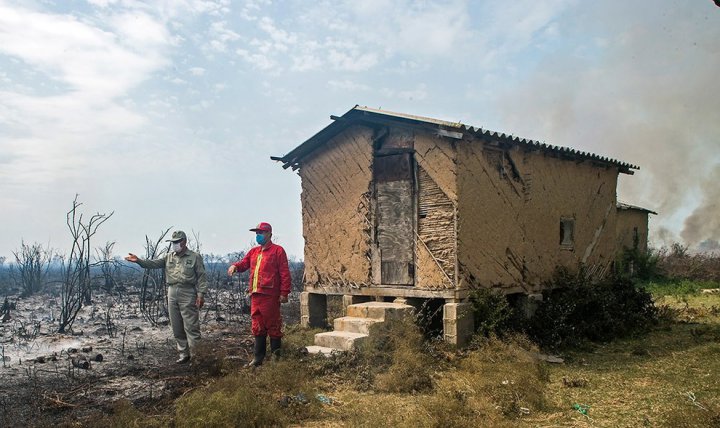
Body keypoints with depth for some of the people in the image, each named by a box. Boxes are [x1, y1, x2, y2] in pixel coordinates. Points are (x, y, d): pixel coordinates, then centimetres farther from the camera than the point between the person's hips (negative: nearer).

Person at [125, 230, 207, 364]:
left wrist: (201, 294, -11)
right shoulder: (169, 257, 14)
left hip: (188, 294, -5)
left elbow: (202, 277, -4)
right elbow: (153, 263, 3)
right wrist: (138, 261, -13)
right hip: (172, 294, 6)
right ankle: (184, 353, 20)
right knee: (177, 328, 10)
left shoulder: (195, 257, -1)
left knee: (191, 326, -6)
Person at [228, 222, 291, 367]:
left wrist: (284, 293, -14)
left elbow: (285, 273, -7)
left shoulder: (277, 250, -2)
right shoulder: (253, 251, 19)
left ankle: (276, 356, 8)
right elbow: (244, 263, 16)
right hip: (255, 295, 7)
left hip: (270, 295, -7)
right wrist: (235, 266, -8)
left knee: (273, 326, -1)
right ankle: (258, 358, 19)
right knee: (257, 327, 11)